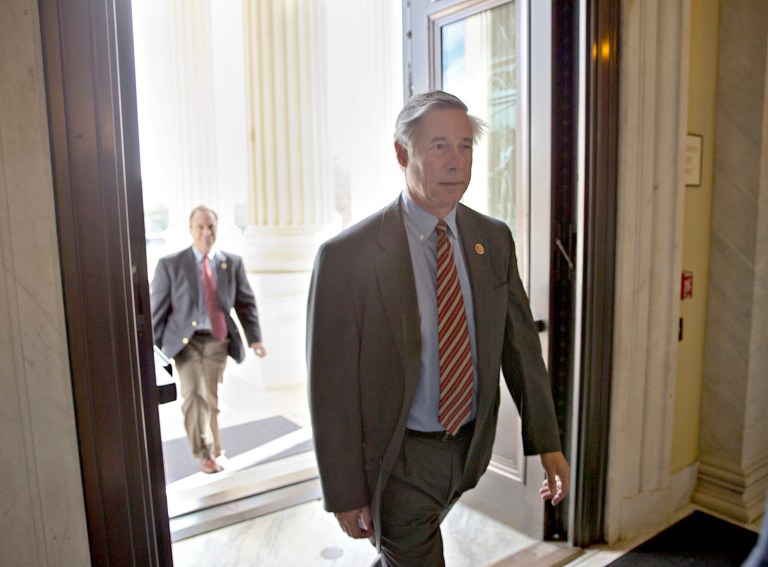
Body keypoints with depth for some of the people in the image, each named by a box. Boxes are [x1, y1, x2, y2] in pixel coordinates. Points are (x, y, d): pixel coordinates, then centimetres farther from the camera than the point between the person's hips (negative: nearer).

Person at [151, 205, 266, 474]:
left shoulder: (233, 263, 2)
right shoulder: (170, 264, -4)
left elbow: (246, 302, 7)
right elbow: (157, 308, 0)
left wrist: (254, 338, 0)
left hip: (218, 341, 2)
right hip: (186, 341, -1)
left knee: (210, 397, 10)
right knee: (194, 395, -12)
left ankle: (213, 449, 32)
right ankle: (206, 453, 6)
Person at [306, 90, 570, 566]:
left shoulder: (495, 239, -3)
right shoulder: (346, 256, -19)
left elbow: (520, 341, 2)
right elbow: (332, 388, -15)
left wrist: (548, 442, 0)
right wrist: (345, 494, -10)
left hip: (470, 446, 6)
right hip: (399, 456, -5)